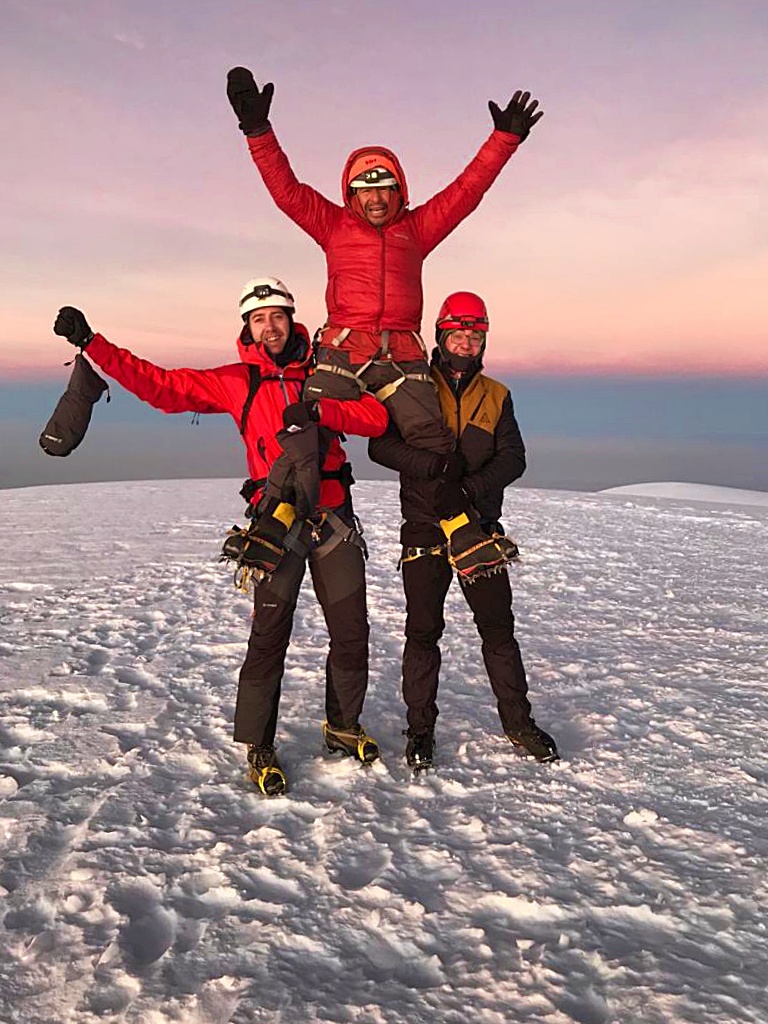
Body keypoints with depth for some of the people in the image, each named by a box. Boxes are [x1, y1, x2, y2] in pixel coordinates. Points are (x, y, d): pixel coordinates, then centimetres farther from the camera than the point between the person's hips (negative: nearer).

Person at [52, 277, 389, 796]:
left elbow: (376, 417, -5)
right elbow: (160, 385, 3)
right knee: (270, 636, -5)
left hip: (335, 516, 2)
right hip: (276, 520, -2)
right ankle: (259, 748, 10)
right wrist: (91, 342, -2)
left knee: (352, 631, 7)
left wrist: (320, 411, -21)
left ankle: (343, 726, 28)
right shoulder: (234, 381, 6)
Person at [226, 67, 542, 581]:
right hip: (342, 350, -1)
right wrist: (257, 129, -2)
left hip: (402, 355, 1)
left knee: (431, 442, -12)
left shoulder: (416, 227, 19)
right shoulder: (334, 224, 16)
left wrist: (505, 139, 10)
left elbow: (466, 191, 15)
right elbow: (286, 188, 8)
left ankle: (467, 540, -7)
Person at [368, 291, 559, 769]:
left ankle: (518, 720, 23)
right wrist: (434, 465, -24)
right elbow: (380, 446, -9)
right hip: (424, 529, -2)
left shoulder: (496, 395, 10)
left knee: (499, 626, 8)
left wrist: (474, 487, -19)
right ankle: (421, 729, 17)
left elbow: (513, 457, 0)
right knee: (423, 631, 3)